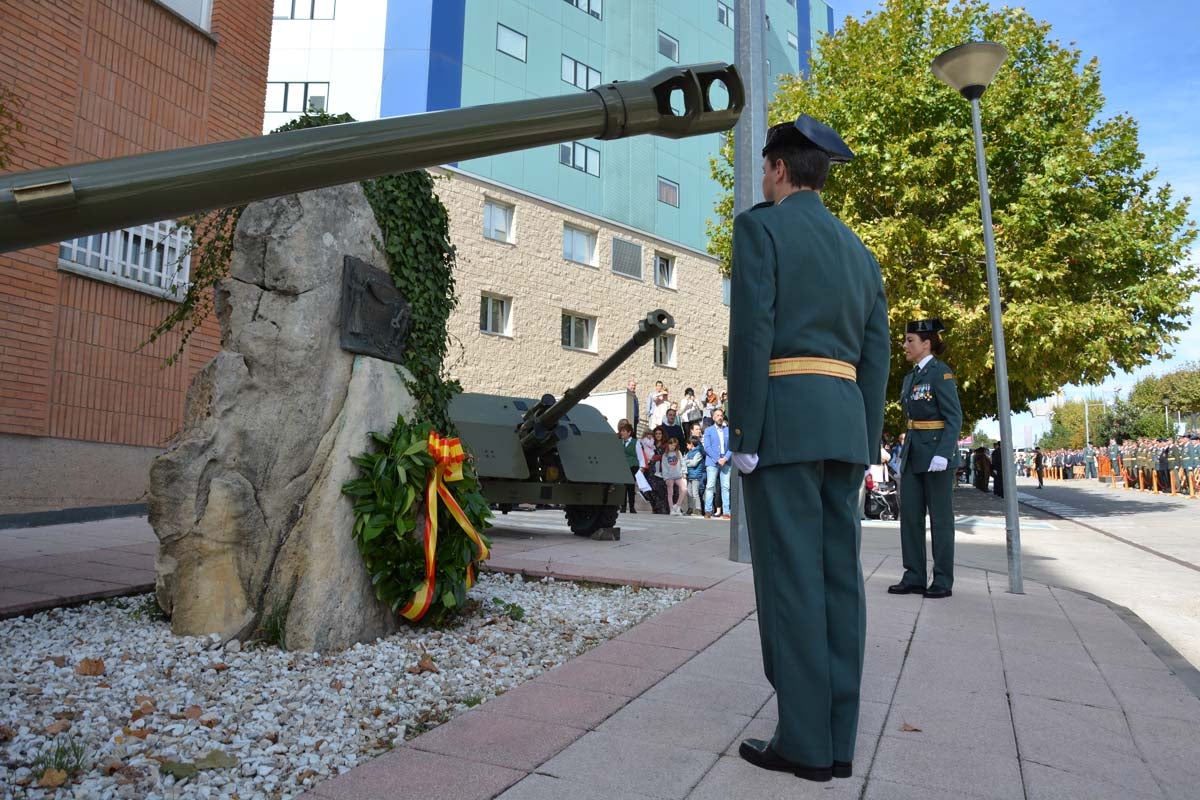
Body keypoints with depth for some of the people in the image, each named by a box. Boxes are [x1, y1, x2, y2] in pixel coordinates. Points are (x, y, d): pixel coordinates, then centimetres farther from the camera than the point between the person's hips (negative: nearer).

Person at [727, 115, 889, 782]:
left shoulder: (759, 226, -1)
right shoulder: (860, 252, 20)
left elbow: (752, 333, -12)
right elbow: (875, 358, 15)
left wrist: (743, 435, -12)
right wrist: (864, 448, 16)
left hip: (783, 417, -7)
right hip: (845, 422, 7)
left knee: (789, 577, -4)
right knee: (837, 574, 6)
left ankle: (805, 742, 2)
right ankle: (837, 740, 12)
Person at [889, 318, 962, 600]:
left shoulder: (940, 372, -9)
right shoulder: (911, 377, 13)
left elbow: (954, 418, -14)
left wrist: (942, 454, -23)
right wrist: (907, 450, 16)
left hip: (936, 451, -8)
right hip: (913, 452, 8)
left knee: (940, 517, 1)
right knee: (910, 514, 6)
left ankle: (943, 581, 11)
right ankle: (914, 577, 14)